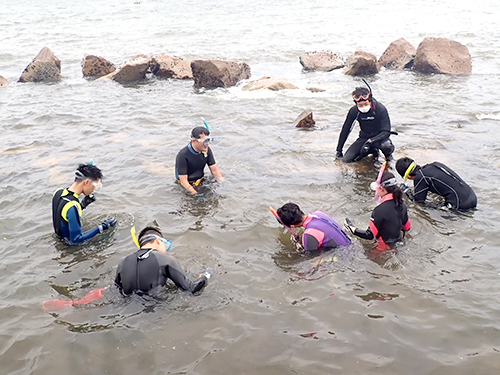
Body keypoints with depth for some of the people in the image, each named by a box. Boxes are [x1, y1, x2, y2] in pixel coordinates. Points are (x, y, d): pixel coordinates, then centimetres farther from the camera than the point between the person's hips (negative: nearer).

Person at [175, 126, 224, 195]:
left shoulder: (207, 150, -4)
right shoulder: (183, 155, -23)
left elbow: (214, 170, 4)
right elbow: (183, 181, -24)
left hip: (201, 182, 6)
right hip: (188, 186, -5)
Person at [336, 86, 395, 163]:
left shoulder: (381, 109, -23)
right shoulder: (353, 111, -14)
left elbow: (386, 132, -24)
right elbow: (345, 130, -3)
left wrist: (370, 141, -38)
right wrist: (339, 150, -1)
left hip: (379, 136, -4)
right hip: (364, 138, 4)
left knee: (387, 146, -39)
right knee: (346, 159, -12)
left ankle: (388, 154, 1)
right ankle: (372, 150, 12)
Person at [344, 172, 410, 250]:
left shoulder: (380, 210, -25)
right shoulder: (402, 205, -3)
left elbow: (370, 235, -19)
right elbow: (406, 228, 11)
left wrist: (353, 230, -5)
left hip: (384, 247, -7)